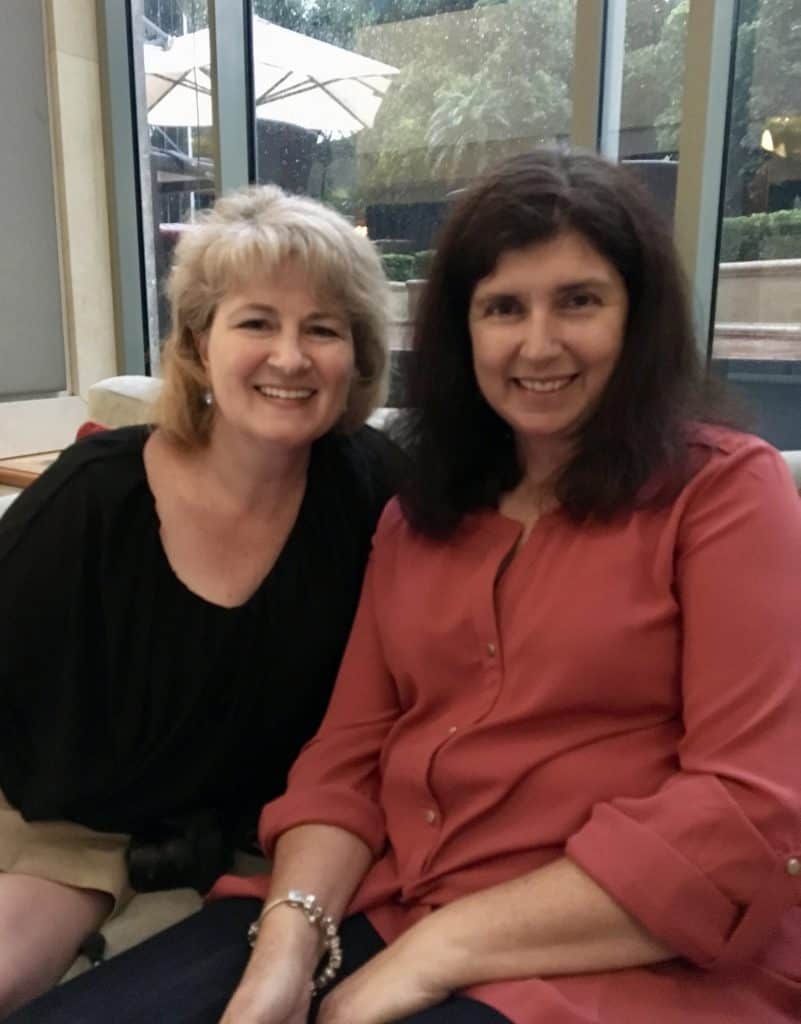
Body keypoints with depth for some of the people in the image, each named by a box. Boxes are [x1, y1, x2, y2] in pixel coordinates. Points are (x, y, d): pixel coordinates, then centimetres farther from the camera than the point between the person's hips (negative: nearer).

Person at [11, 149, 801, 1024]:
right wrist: (291, 934, -12)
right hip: (376, 913, 5)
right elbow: (349, 753, 6)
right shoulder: (419, 511, 11)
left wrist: (443, 949, -15)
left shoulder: (726, 489, -6)